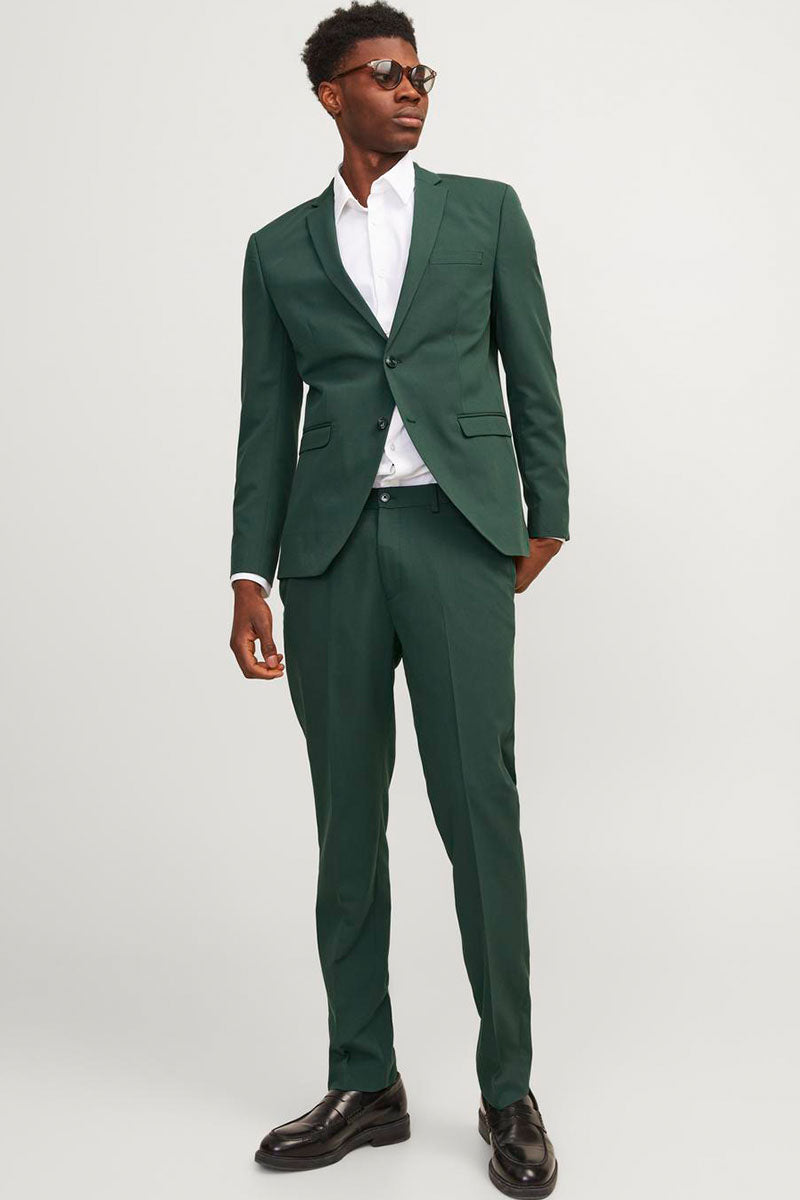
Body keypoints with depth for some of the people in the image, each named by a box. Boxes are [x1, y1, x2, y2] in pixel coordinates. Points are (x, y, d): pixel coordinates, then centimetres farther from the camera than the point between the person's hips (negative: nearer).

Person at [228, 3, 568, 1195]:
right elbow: (266, 420, 10)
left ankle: (508, 1090, 11)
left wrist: (548, 516, 6)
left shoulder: (486, 210, 11)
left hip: (456, 534, -2)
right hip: (332, 548, 2)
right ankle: (365, 1083, 19)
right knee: (348, 818, 6)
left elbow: (531, 375, 11)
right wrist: (250, 574, 3)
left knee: (479, 807, -5)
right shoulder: (280, 249, 13)